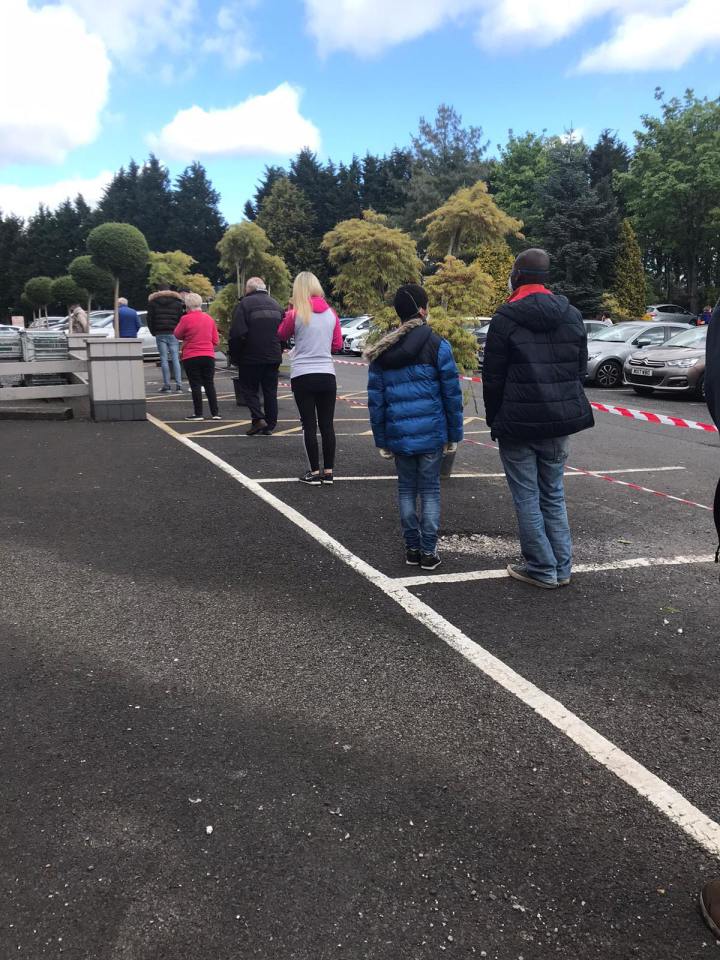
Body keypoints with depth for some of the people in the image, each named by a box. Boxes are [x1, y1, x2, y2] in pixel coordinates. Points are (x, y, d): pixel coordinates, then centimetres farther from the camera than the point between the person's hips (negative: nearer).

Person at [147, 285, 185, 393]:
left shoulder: (153, 301, 9)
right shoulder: (177, 302, 8)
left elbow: (149, 319, 5)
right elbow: (181, 318, 2)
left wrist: (153, 332, 13)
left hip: (160, 334, 0)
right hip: (173, 334, 0)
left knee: (164, 359, 0)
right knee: (175, 359, -1)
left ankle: (166, 385, -3)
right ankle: (178, 385, -9)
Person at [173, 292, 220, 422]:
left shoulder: (186, 319, -11)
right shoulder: (209, 318, 3)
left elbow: (177, 335, 0)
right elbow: (216, 340, 7)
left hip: (191, 357, -4)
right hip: (208, 356, 4)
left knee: (195, 385, 3)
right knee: (209, 384, 10)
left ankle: (198, 413, 3)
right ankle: (215, 413, 9)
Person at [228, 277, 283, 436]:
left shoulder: (244, 304, -9)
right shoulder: (275, 304, 10)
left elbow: (237, 333, -16)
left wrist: (234, 356, -6)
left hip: (251, 357, -5)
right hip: (273, 357, 5)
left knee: (249, 388, 8)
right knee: (270, 391, 11)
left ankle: (258, 418, -8)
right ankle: (270, 425, 12)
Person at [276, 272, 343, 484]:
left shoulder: (296, 313, -7)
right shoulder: (331, 313, 4)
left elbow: (282, 335, 11)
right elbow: (337, 345, 12)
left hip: (303, 376, -3)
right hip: (327, 375, 3)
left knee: (309, 425, 3)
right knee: (327, 425, 8)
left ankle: (314, 472, 6)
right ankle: (328, 471, 12)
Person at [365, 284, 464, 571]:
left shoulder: (382, 351, 4)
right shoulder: (437, 345, -6)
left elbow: (375, 399, 4)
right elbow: (452, 394, -6)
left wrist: (381, 439, 11)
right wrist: (454, 435, 3)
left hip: (398, 435, 3)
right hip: (431, 433, -3)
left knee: (406, 489, 14)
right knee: (430, 491, 7)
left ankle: (412, 548, 20)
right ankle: (428, 552, 11)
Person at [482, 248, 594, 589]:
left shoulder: (505, 318, -10)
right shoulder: (572, 315, 7)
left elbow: (492, 377, -8)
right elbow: (581, 368, 10)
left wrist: (494, 419, 4)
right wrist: (566, 408, 17)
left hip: (517, 424, -5)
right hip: (560, 422, 5)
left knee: (527, 497, 4)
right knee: (553, 494, 16)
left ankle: (543, 569, 9)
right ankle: (562, 567, 18)